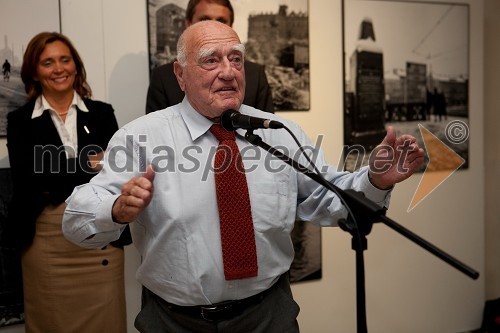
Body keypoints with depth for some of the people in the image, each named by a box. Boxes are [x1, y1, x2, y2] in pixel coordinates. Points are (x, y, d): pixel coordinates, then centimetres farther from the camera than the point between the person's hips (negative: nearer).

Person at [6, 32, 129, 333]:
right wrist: (87, 167, -12)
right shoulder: (20, 120, 5)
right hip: (45, 239, 0)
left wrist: (57, 176, -11)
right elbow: (25, 177, -8)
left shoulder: (102, 113, 7)